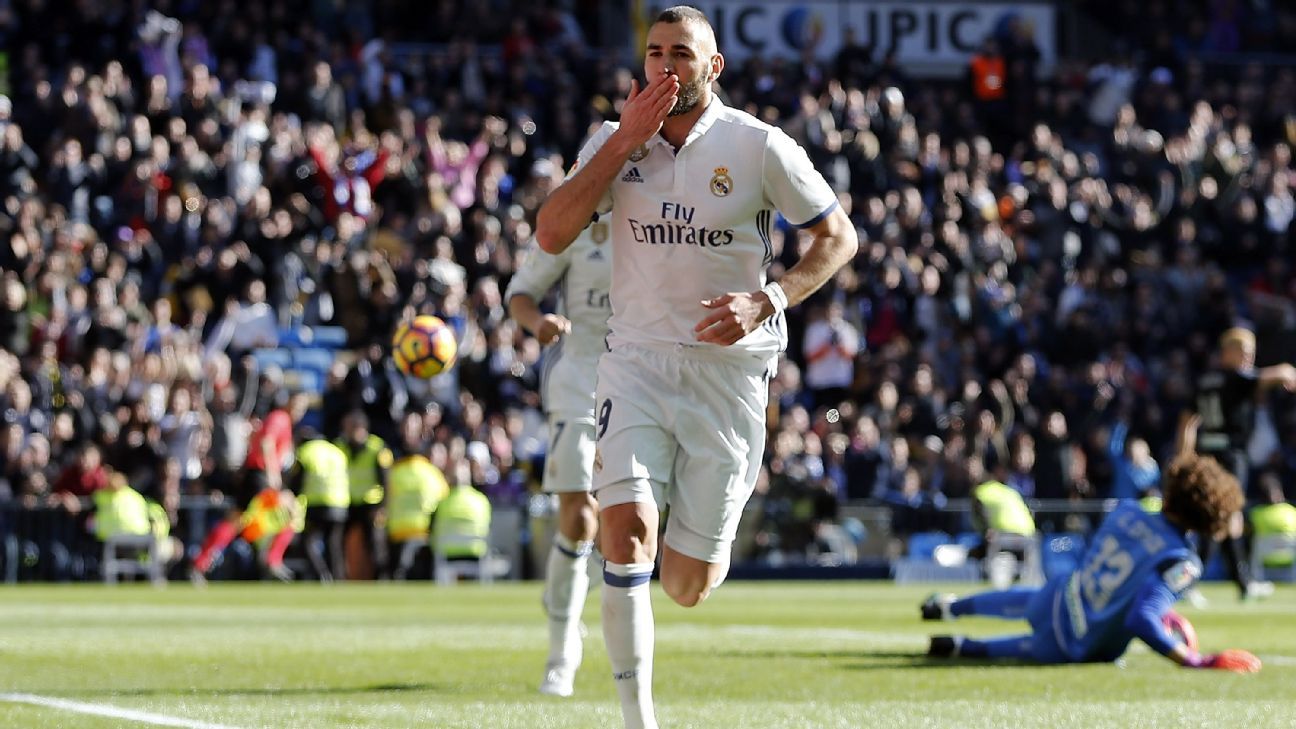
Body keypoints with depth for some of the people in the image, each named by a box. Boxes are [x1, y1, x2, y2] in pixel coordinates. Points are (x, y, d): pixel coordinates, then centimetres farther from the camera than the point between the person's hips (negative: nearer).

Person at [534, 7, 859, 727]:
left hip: (729, 366, -1)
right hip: (638, 361, 1)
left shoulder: (759, 147, -4)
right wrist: (626, 140, -12)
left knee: (688, 587, 0)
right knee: (627, 530, -23)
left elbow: (838, 236, 1)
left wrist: (767, 301, -15)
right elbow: (552, 234, -7)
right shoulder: (613, 141, 4)